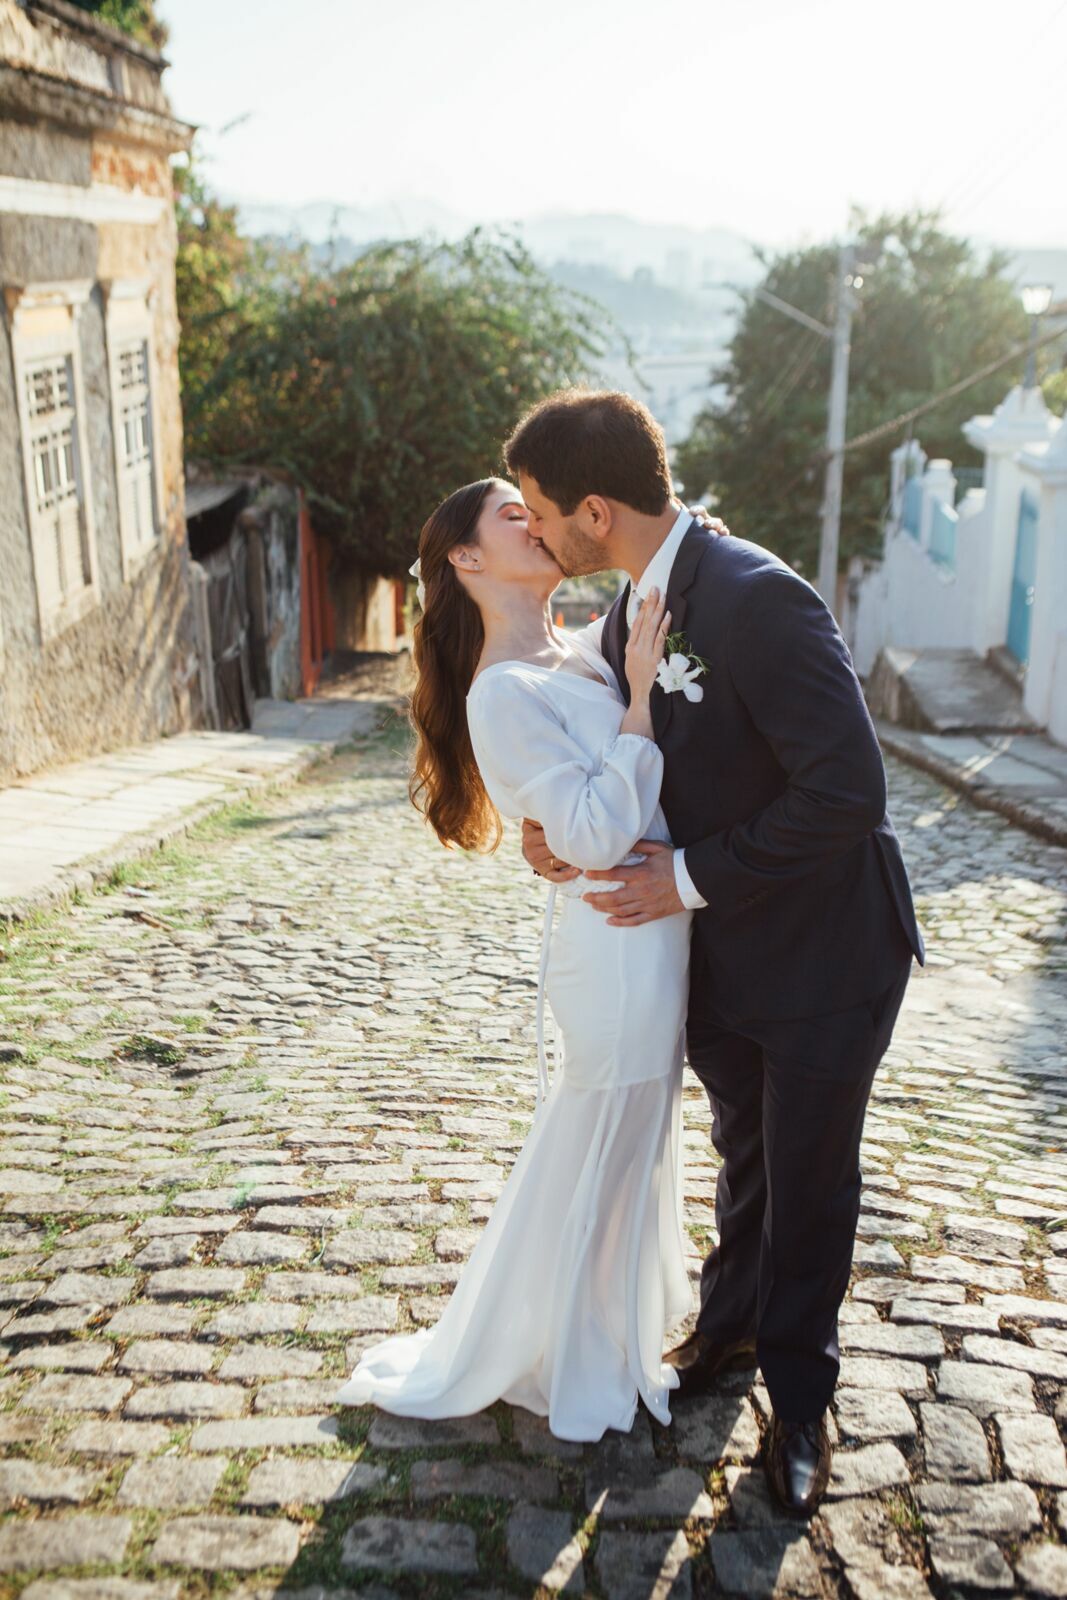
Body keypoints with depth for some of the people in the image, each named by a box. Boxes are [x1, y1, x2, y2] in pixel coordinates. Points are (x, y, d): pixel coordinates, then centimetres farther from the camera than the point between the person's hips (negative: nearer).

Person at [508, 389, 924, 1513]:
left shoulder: (757, 600, -28)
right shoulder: (629, 614, 0)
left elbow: (848, 790, -30)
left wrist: (695, 875, -22)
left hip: (824, 955, -7)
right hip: (719, 955, 7)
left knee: (808, 1185, 12)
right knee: (747, 1156, 26)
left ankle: (798, 1398, 35)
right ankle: (730, 1326, 49)